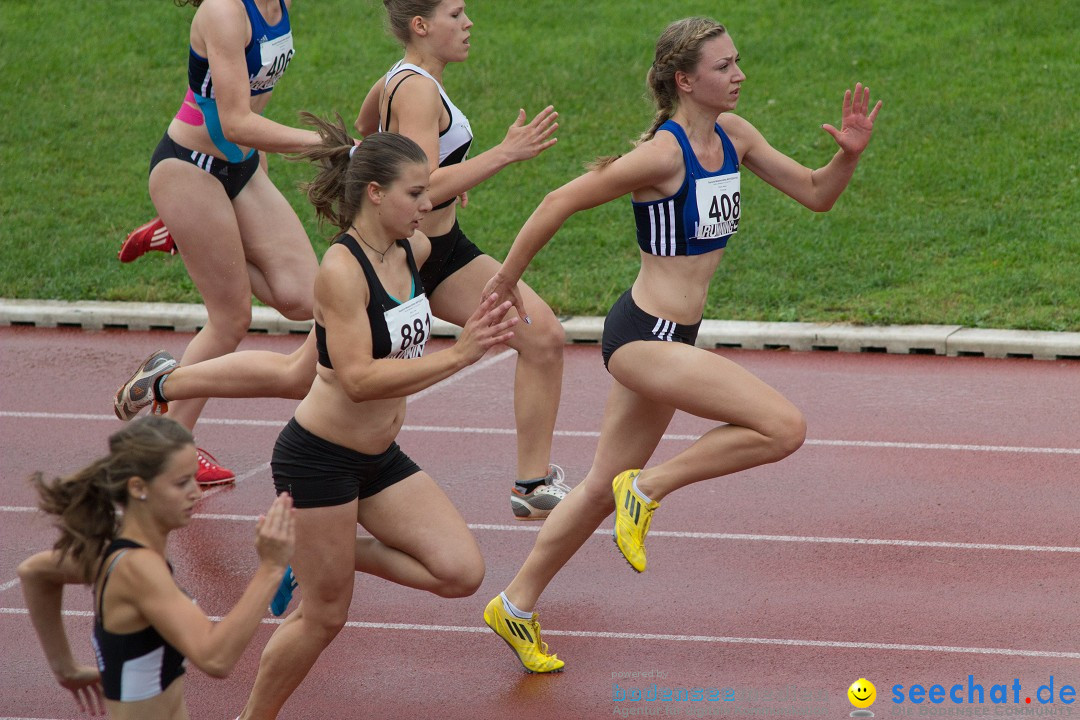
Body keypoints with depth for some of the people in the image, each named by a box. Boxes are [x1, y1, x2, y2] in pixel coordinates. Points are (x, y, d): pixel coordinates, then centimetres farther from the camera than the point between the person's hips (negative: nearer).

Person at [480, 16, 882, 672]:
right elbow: (559, 204, -14)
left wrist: (850, 154, -9)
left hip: (665, 340, 9)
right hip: (644, 337, -9)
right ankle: (648, 488, -4)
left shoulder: (733, 137, 5)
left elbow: (816, 194, 11)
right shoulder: (664, 154, -19)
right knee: (784, 428, -18)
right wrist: (504, 285, -7)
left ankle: (516, 607, 31)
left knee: (605, 486, 19)